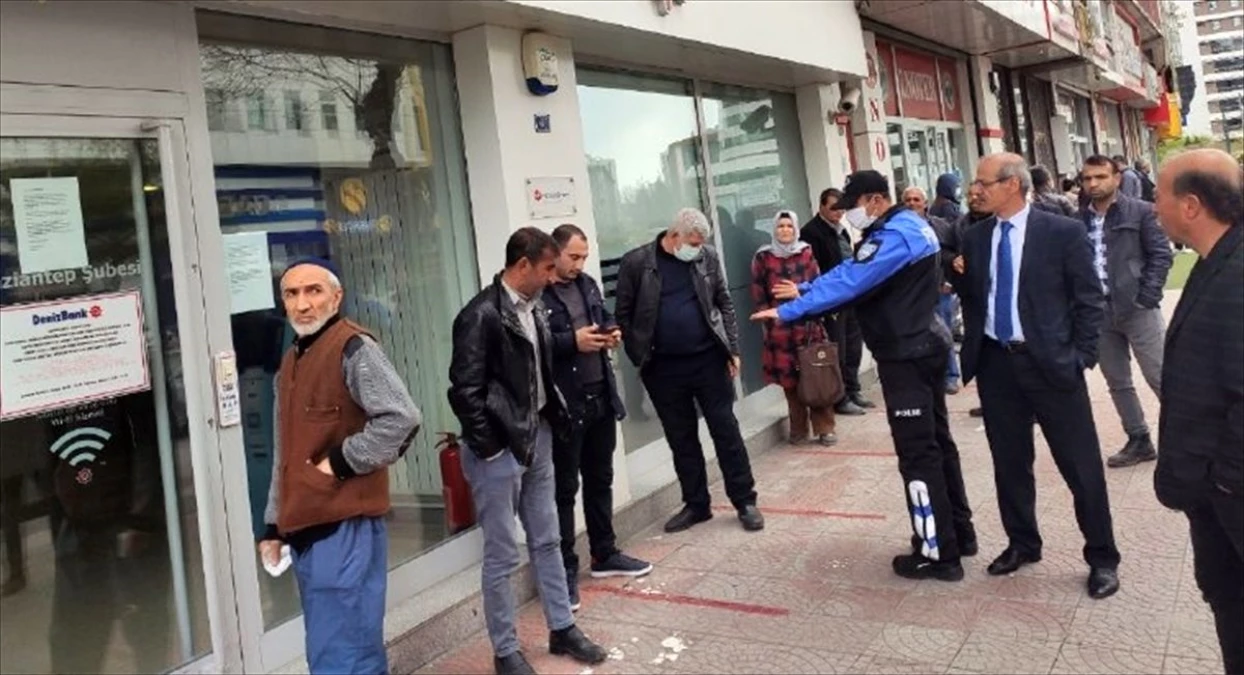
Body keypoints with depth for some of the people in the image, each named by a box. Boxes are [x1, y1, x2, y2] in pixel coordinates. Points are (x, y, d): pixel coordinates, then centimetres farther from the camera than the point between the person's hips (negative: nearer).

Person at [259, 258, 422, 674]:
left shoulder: (353, 348, -10)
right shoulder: (290, 363, 16)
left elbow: (401, 418, -22)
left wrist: (341, 462, -15)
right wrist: (274, 524, 18)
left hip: (345, 525, -8)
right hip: (305, 528, 8)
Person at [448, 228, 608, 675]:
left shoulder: (533, 307, 5)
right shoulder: (482, 315, -18)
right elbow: (465, 391, -18)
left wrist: (554, 418, 7)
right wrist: (489, 449, -14)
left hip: (537, 439, 8)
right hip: (498, 449, -8)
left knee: (547, 541, 18)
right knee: (502, 555, 5)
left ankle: (562, 628, 34)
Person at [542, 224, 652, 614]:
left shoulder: (588, 285, 13)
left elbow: (606, 318, 24)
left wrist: (612, 333, 3)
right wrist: (573, 341, -22)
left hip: (600, 397, 8)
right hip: (563, 404, -8)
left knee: (600, 480, 18)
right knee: (564, 488, 2)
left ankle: (605, 555, 32)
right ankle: (565, 569, 12)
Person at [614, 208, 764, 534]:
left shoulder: (708, 257, 2)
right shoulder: (636, 263, -6)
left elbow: (724, 303, 7)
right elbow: (624, 314, -2)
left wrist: (733, 349, 1)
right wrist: (640, 358, -5)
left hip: (709, 359, 1)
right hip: (664, 367, -1)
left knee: (726, 430, 5)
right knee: (681, 439, 10)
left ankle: (745, 502, 17)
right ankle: (696, 505, 24)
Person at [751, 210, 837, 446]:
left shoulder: (806, 252, 9)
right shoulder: (763, 257, 2)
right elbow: (758, 295, 3)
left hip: (809, 323, 1)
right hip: (781, 327, -1)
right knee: (790, 381, 3)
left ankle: (824, 428, 7)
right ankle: (798, 430, 14)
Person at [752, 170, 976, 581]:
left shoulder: (894, 236, -20)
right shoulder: (909, 225, 14)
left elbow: (849, 282, -28)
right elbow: (853, 272, 14)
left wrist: (788, 311, -26)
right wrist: (805, 290, 5)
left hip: (906, 355, -11)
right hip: (924, 346, 11)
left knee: (917, 452, -4)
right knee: (936, 441, 18)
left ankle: (939, 552, 4)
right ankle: (959, 532, 30)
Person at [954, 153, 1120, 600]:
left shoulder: (1063, 232, -6)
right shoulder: (974, 237, 6)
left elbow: (1089, 300, -4)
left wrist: (1080, 358, -8)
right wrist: (959, 275, -6)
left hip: (1050, 363, -4)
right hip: (995, 363, 4)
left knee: (1081, 466, 5)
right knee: (1009, 462, 14)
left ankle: (1102, 557, 22)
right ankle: (1022, 544, 32)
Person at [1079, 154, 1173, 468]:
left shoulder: (1141, 212, -2)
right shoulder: (1078, 220, 7)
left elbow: (1161, 255, -5)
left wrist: (1147, 297, -13)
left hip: (1136, 308, -4)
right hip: (1098, 311, 4)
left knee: (1161, 379, 1)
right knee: (1118, 383, 11)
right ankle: (1139, 441, 23)